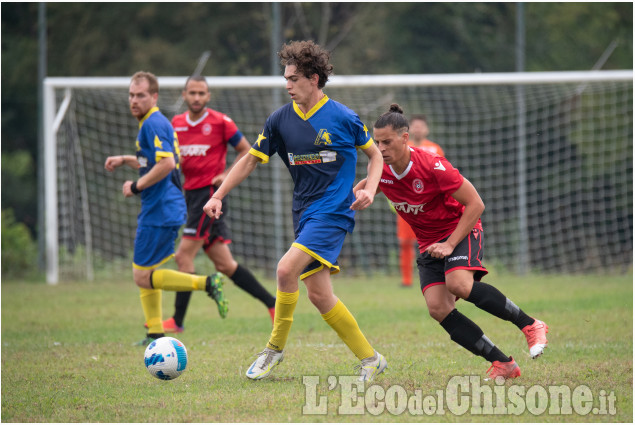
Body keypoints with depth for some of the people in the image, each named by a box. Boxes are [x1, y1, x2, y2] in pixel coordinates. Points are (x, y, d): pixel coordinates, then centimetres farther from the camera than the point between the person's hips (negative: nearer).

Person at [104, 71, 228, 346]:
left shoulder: (153, 124, -14)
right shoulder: (152, 123, 17)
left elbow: (167, 163, -26)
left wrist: (136, 187, -18)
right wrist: (125, 160, 21)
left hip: (160, 210, -10)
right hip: (156, 210, 10)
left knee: (143, 277, -9)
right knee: (143, 271, 15)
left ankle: (207, 283, -14)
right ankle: (155, 333, 17)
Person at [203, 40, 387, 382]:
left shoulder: (342, 117, -5)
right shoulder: (281, 120, 6)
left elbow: (374, 154, 8)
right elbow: (251, 160, 12)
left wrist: (369, 190, -9)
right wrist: (218, 196, 5)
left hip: (334, 210, -6)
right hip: (304, 211, 6)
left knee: (287, 268, -22)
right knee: (317, 293, 3)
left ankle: (275, 348, -6)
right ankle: (369, 359, 14)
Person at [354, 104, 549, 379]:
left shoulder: (432, 166, -23)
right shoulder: (381, 170, -5)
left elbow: (475, 204, -20)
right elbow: (364, 187, 20)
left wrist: (450, 244, -24)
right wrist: (359, 192, -5)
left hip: (461, 231, -6)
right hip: (429, 243, 6)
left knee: (459, 284, -35)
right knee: (438, 308, -17)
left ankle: (530, 325, -19)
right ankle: (503, 364, -14)